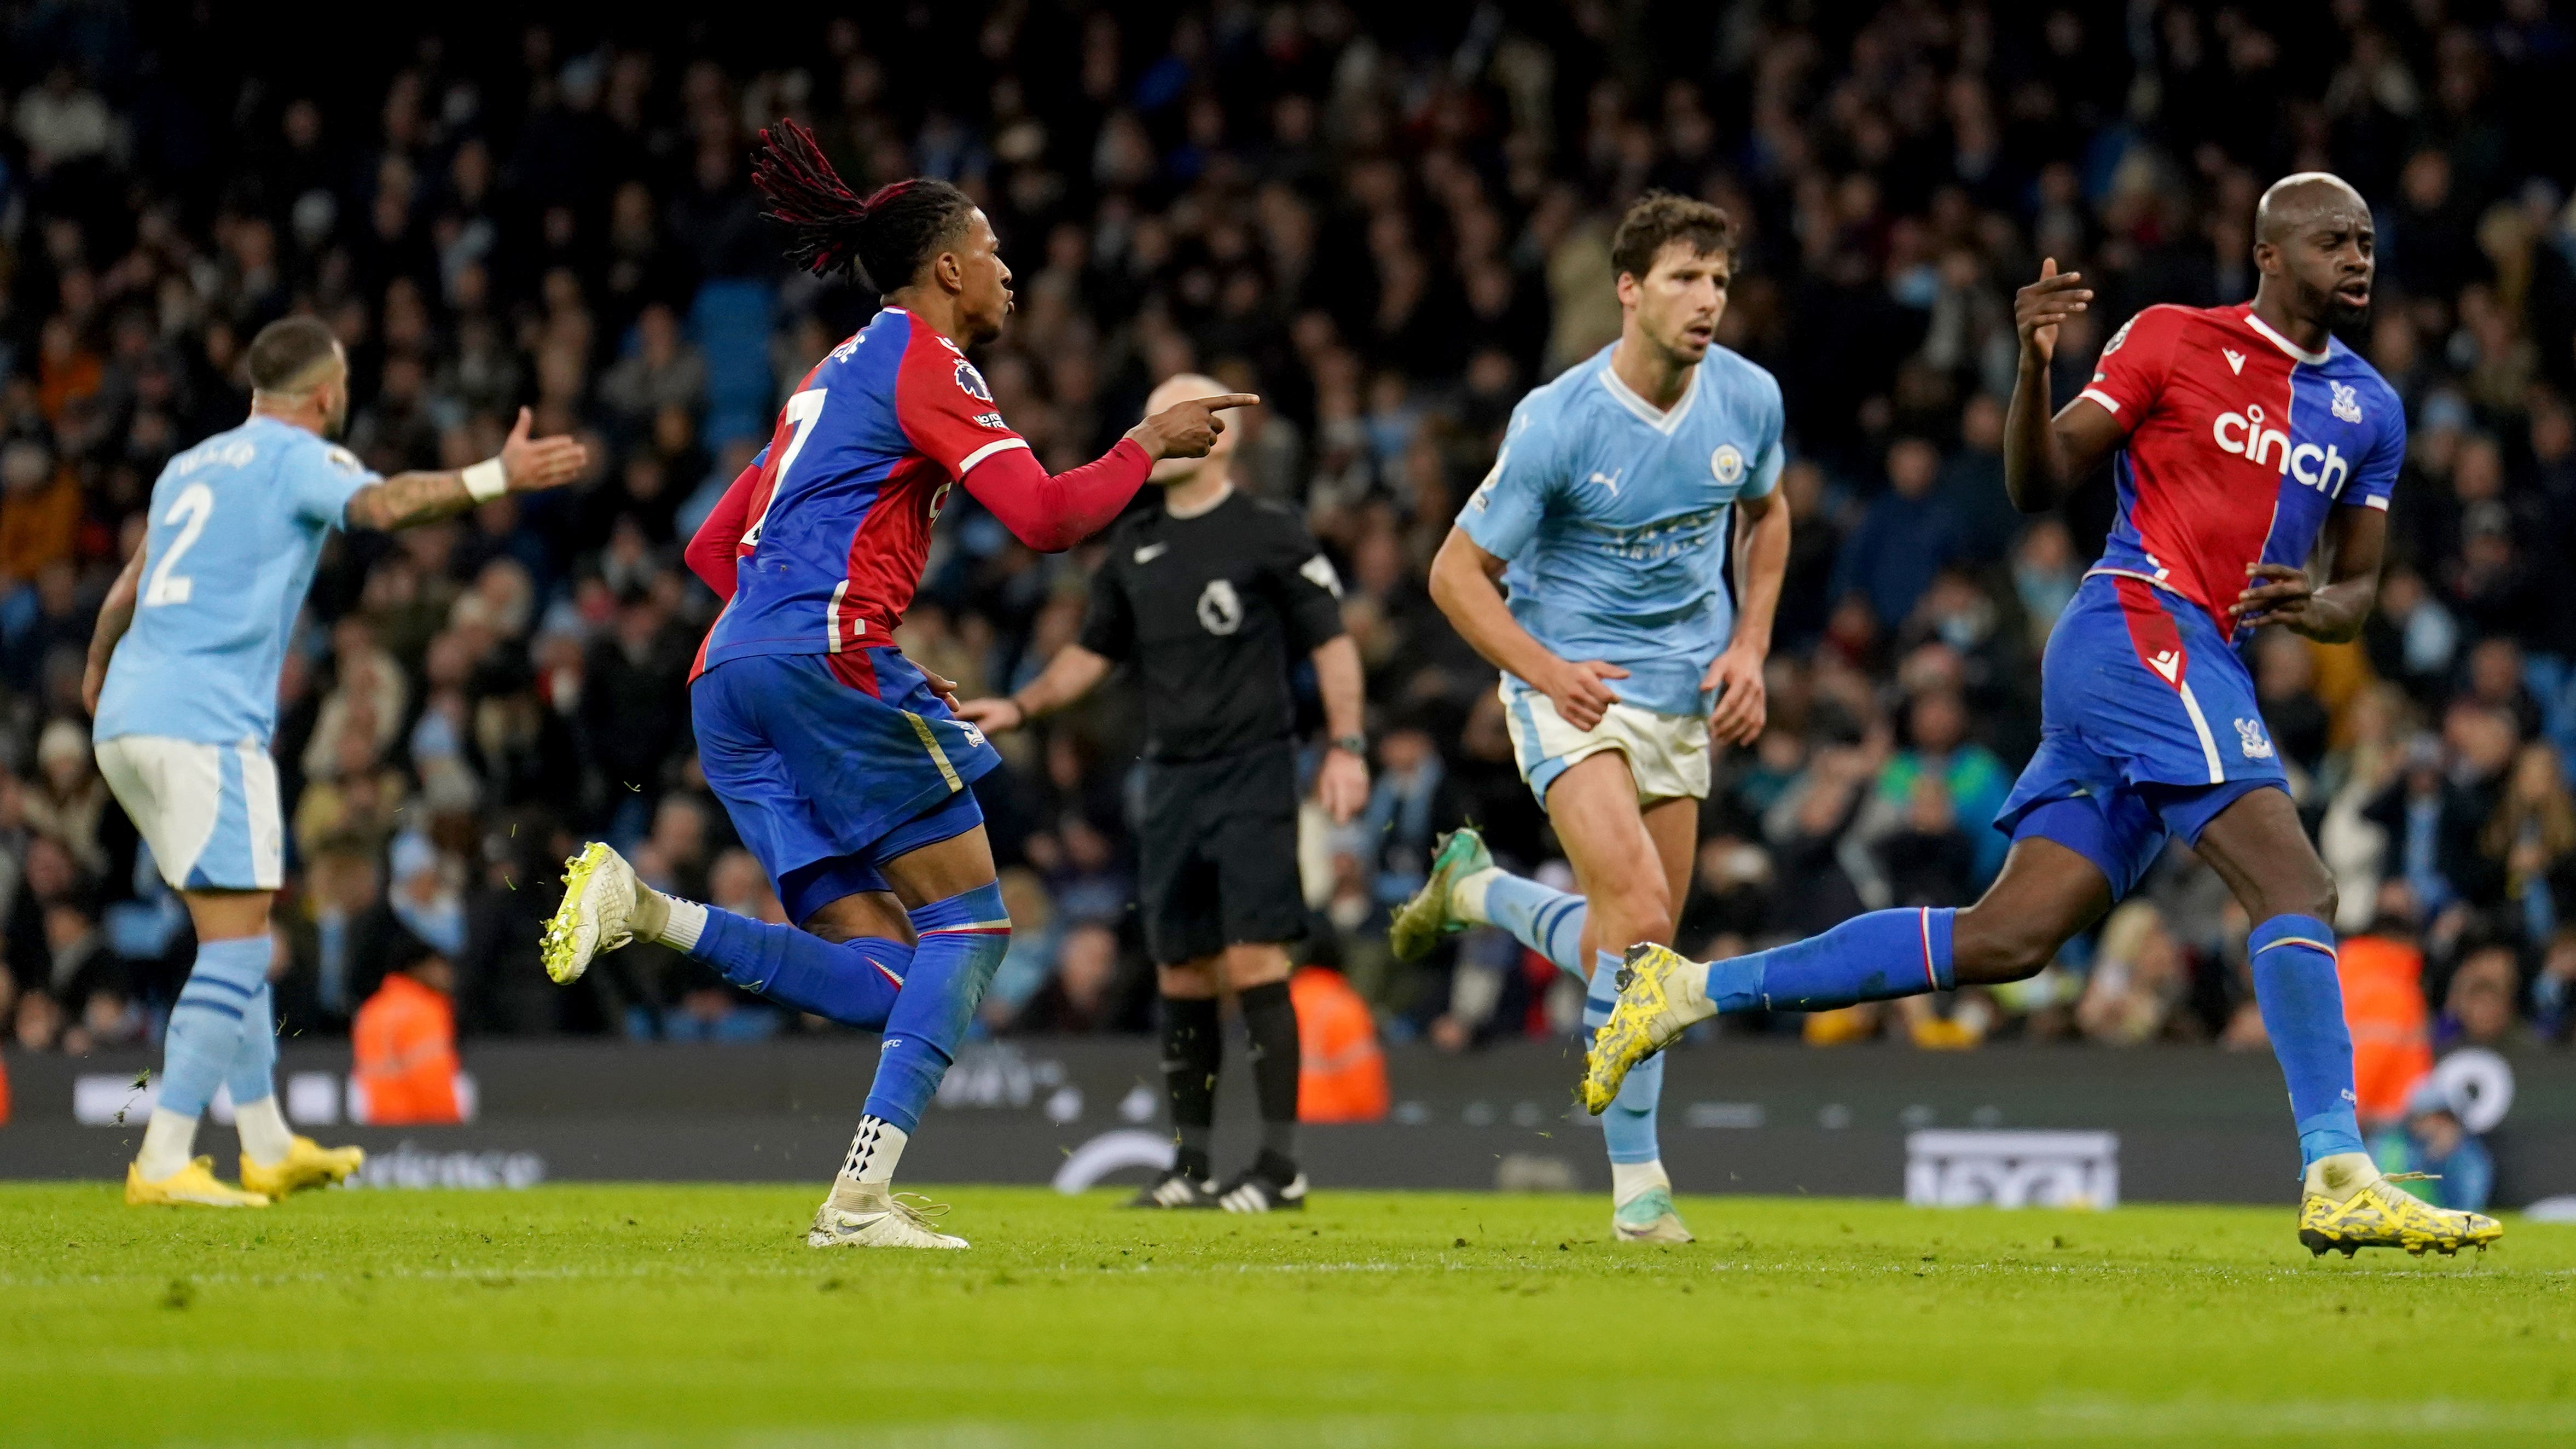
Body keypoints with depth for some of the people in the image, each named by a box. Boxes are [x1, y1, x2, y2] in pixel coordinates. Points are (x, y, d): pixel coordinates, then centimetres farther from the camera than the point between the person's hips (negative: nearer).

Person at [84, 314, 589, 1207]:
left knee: (236, 940, 18)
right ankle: (163, 1162, -16)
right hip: (206, 724, -9)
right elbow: (383, 504, -25)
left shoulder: (191, 466, 23)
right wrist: (497, 479, -32)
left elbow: (128, 591, 36)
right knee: (237, 949, -9)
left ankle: (269, 1147, 24)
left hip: (127, 721, 9)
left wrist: (97, 678, 52)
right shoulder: (297, 457, -2)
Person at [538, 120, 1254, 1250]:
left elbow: (714, 549, 29)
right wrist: (1148, 444, 4)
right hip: (825, 657, -9)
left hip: (732, 681, 9)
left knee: (882, 980, 2)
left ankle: (644, 912, -14)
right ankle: (864, 1196, -13)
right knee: (969, 922, -2)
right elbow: (1043, 517, -12)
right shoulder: (924, 364, -1)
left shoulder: (835, 376, 27)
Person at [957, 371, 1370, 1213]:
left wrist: (1346, 746, -11)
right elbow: (1093, 654, 22)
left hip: (1253, 772, -6)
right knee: (1181, 976, 7)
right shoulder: (1135, 546, 13)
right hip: (1171, 780, 6)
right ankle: (1191, 1167, 14)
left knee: (1254, 962, -13)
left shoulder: (1270, 537, -3)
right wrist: (1019, 708, 9)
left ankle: (1281, 1166, -11)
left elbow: (1332, 643, -3)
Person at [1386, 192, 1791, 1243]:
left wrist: (1749, 647, 5)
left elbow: (1766, 515, 17)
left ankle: (1474, 891, 34)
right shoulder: (1557, 424, -19)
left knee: (1642, 944, 8)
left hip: (1683, 690, 6)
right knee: (1637, 914, -22)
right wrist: (1546, 671, -21)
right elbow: (1457, 574, -9)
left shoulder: (1749, 398, -5)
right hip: (1573, 682, -6)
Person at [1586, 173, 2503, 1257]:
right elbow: (2038, 485, 1)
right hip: (2140, 631, -7)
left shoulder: (2370, 411, 18)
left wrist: (2321, 609, -2)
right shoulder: (2171, 341, 1)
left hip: (2207, 669, 7)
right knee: (2297, 889, -19)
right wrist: (2035, 367, -18)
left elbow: (2358, 589, 22)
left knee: (2008, 940, 1)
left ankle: (1692, 990, 8)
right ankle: (2338, 1181, -23)